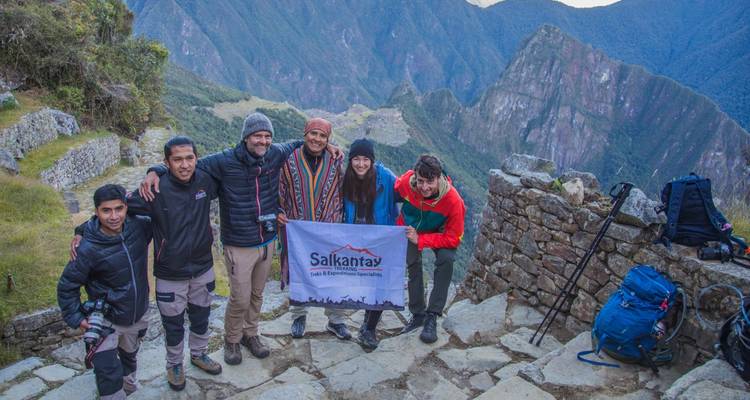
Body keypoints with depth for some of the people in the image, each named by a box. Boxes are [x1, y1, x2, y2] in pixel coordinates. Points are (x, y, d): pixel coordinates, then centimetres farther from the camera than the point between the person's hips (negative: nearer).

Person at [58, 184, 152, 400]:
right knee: (109, 374, -13)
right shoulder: (89, 249, -25)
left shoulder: (138, 226, -15)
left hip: (137, 315, 5)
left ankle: (128, 383, 57)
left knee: (129, 355, 29)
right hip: (107, 319, -4)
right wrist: (76, 318, -13)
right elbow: (67, 286, -12)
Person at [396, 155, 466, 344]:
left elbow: (453, 238, -30)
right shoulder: (405, 182, -33)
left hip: (440, 232, -2)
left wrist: (420, 240, -34)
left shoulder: (453, 199, -37)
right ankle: (418, 314, 25)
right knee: (413, 265, 6)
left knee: (446, 259, -24)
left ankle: (432, 317, -15)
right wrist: (400, 227, -8)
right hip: (412, 228, 3)